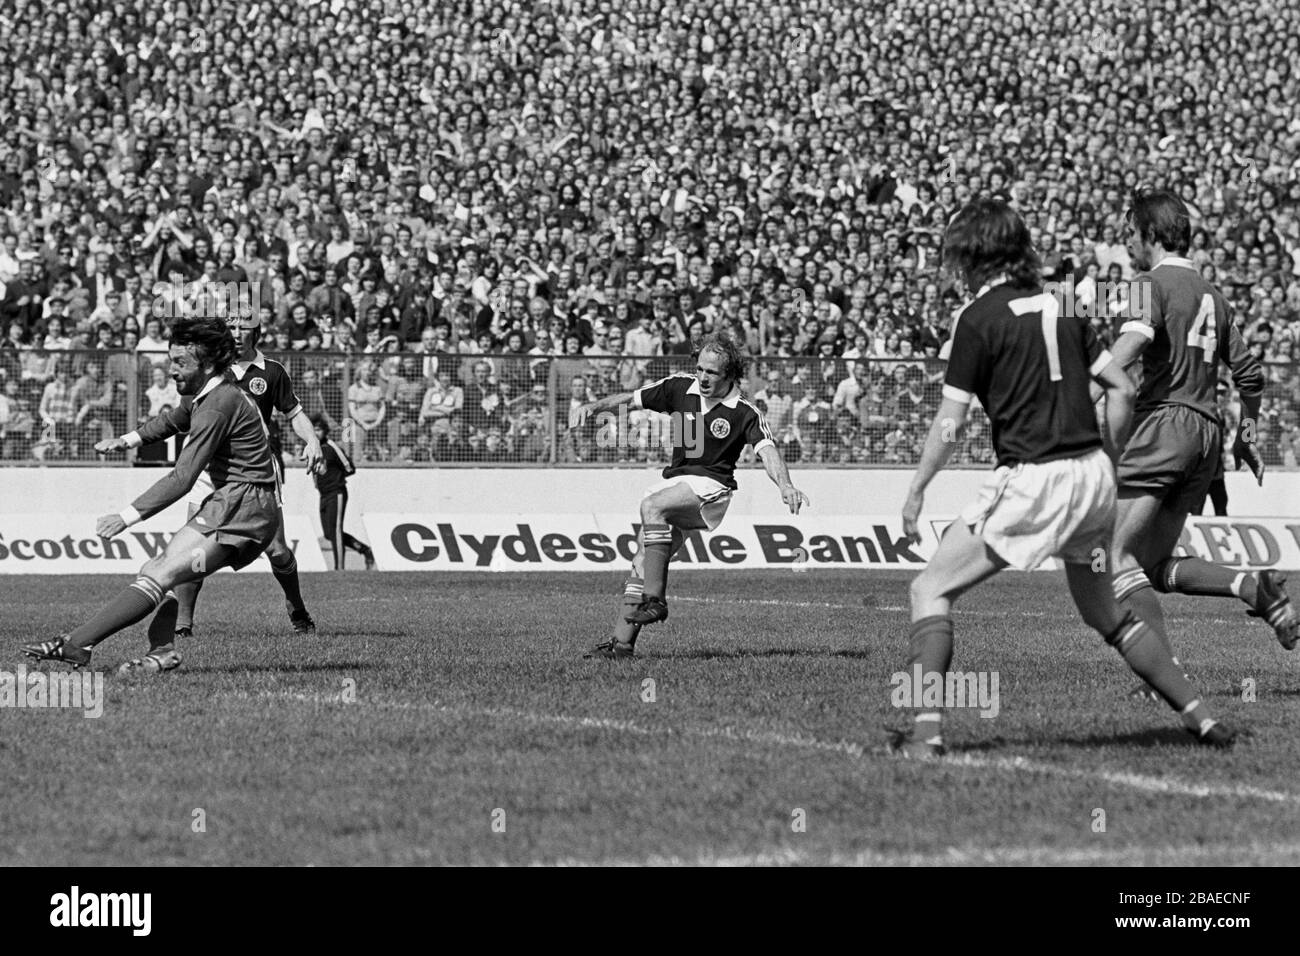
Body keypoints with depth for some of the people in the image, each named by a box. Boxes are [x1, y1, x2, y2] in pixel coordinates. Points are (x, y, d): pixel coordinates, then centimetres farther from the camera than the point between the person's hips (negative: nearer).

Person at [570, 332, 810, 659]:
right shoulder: (681, 387, 3)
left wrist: (785, 486, -43)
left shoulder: (744, 413, -11)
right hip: (675, 481, 6)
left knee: (652, 505, -33)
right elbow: (631, 399, 9)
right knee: (641, 560, -1)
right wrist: (592, 406, -6)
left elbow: (766, 449, -25)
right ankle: (622, 641, 1)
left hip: (710, 487, -6)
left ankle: (654, 599, -34)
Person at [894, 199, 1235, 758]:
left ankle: (926, 730, -11)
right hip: (1093, 473, 7)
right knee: (1105, 614, 23)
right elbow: (1122, 388, 13)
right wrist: (1110, 467, 22)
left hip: (1032, 478, -7)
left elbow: (950, 423, -8)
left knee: (930, 590, 1)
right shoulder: (1057, 307, 13)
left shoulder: (982, 318, -6)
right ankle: (1200, 717, 20)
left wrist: (916, 492, 3)